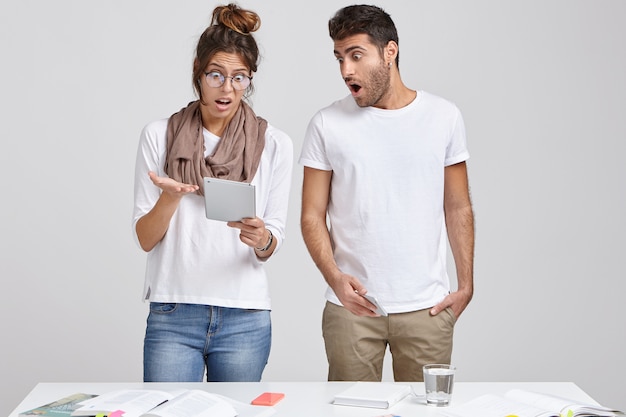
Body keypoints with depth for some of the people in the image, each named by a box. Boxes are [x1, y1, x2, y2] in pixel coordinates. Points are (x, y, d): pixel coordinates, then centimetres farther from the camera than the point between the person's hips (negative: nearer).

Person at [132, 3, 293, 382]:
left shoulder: (274, 144, 2)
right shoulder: (159, 136, 1)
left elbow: (274, 244, 4)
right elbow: (145, 238, 1)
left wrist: (262, 239, -19)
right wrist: (169, 198, -19)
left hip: (244, 318, 1)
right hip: (173, 315, 0)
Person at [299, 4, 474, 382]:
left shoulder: (444, 117, 3)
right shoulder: (328, 125, 0)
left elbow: (458, 208, 8)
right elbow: (312, 216, 0)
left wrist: (466, 285, 3)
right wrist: (335, 277, -15)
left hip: (427, 307, 1)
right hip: (352, 306, 0)